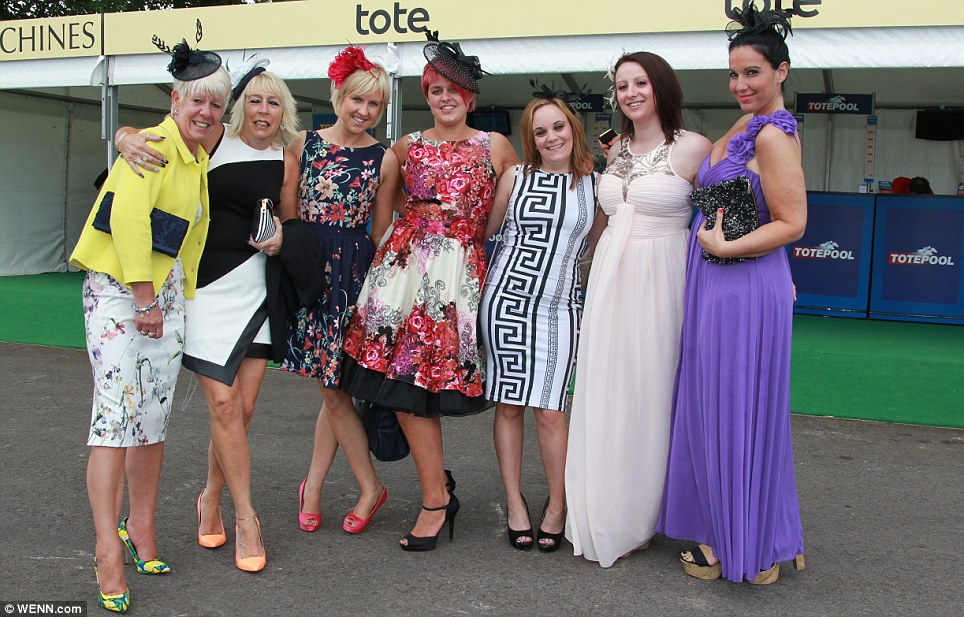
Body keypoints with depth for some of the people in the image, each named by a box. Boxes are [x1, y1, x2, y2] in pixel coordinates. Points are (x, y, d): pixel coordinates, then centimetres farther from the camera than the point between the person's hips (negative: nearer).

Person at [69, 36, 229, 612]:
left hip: (166, 293, 7)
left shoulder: (203, 157, 15)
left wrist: (169, 299, 14)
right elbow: (127, 219, -21)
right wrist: (145, 300, -17)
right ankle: (109, 550, -10)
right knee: (116, 411, -13)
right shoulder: (151, 146, -11)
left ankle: (141, 524, 21)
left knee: (154, 415, 8)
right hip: (117, 289, -7)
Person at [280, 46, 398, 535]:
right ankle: (369, 488, 18)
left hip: (352, 271, -2)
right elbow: (287, 215, 7)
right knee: (332, 386, 5)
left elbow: (381, 232, 6)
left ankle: (313, 487, 17)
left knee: (334, 388, -1)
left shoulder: (383, 159, 2)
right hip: (307, 267, 2)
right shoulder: (304, 144, 6)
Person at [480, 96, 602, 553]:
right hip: (505, 298, 0)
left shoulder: (594, 185, 8)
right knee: (508, 405, 4)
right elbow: (485, 229, 12)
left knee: (549, 410, -3)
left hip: (557, 307, 0)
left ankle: (557, 506, 14)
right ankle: (515, 503, 18)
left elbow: (597, 249, 17)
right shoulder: (516, 177, 4)